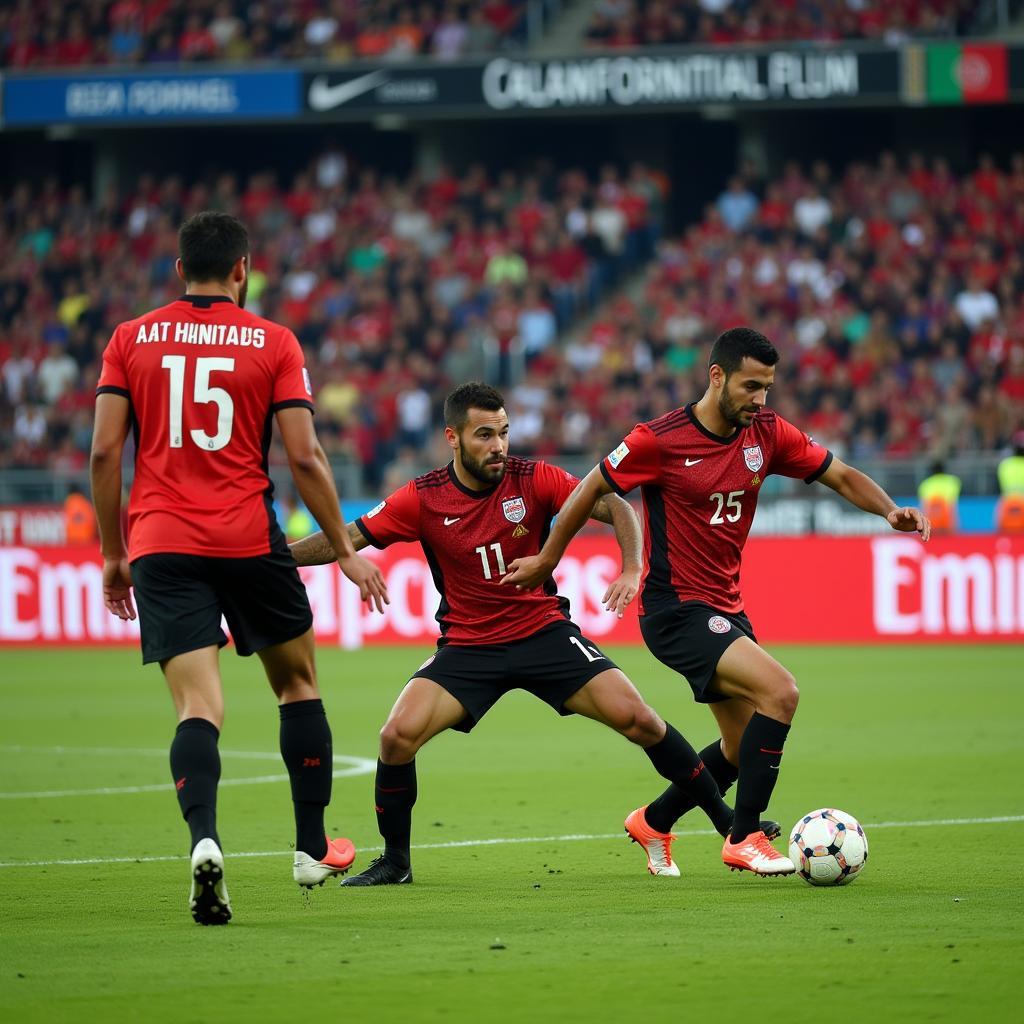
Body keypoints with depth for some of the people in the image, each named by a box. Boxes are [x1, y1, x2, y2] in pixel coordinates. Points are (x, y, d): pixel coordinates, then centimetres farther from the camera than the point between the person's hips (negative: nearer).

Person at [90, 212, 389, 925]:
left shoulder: (131, 340, 6)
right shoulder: (275, 343, 1)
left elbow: (104, 451, 2)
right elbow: (305, 458, -3)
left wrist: (113, 553, 11)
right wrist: (347, 551, 7)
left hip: (161, 545, 1)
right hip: (250, 540, -1)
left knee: (199, 706, -6)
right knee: (298, 682, 20)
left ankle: (205, 839, -32)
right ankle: (312, 848, 24)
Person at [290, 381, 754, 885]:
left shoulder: (534, 480, -11)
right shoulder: (423, 498, -10)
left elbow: (616, 508, -10)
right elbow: (347, 539, -3)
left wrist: (631, 569, -27)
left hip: (544, 631, 0)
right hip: (466, 648, 0)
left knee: (637, 718, -13)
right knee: (398, 734, -20)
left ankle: (723, 817, 5)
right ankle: (394, 861, 2)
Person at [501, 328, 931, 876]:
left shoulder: (766, 433, 0)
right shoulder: (660, 440, -15)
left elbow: (842, 476, 5)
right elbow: (591, 489, -3)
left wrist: (890, 510, -15)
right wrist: (546, 560, 6)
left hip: (724, 608, 8)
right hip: (675, 610, -8)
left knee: (744, 746, 15)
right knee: (780, 691, -24)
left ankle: (653, 822, 38)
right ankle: (745, 838, -16)